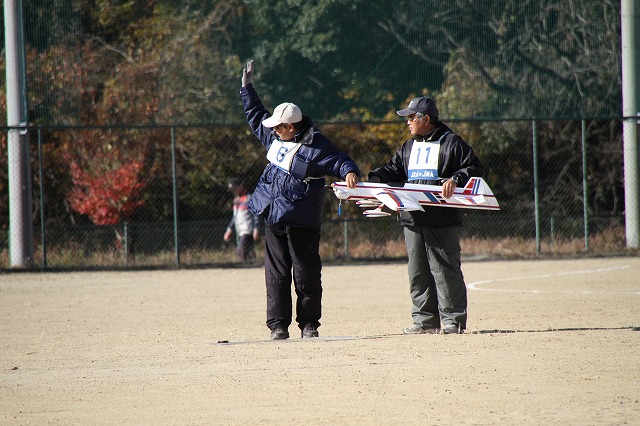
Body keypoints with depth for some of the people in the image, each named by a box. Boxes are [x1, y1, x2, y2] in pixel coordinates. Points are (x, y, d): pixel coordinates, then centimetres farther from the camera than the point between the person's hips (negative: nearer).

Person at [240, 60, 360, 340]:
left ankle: (309, 324, 7)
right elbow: (255, 115, 23)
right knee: (276, 274, 6)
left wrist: (349, 172, -39)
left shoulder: (315, 146, -13)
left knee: (306, 275, 0)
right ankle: (278, 324, 9)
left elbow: (338, 161, -17)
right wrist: (247, 87, 24)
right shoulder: (274, 137, 9)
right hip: (273, 219, 7)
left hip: (301, 222, -7)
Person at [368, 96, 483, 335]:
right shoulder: (409, 147, 20)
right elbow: (394, 170, 21)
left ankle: (453, 320, -4)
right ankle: (425, 319, 12)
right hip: (413, 220, 7)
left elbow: (474, 169, -6)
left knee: (445, 269, -7)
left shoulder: (451, 143, -2)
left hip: (442, 220, -7)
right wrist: (377, 178, 2)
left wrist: (455, 179, -22)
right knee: (418, 272, 7)